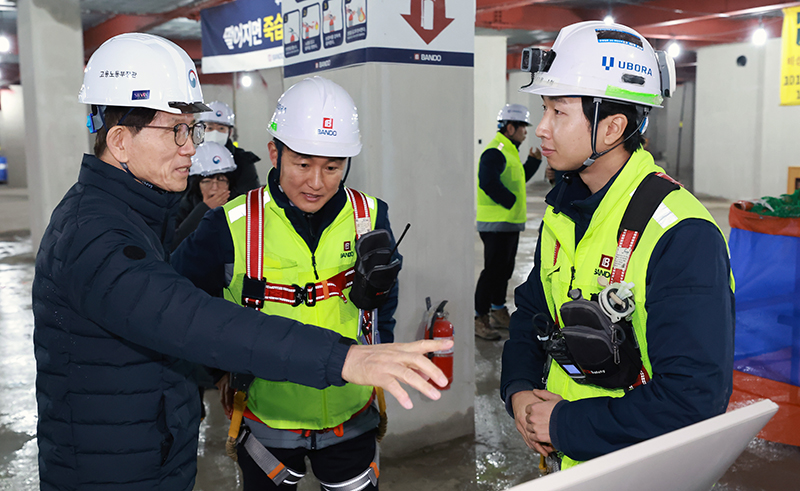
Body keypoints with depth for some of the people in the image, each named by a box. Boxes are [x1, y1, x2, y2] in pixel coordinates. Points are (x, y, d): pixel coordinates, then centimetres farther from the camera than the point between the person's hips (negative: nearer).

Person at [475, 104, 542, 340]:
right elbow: (489, 183, -26)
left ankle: (498, 311, 27)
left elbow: (517, 180, 25)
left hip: (510, 223, 10)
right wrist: (510, 201, -18)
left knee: (504, 269, 16)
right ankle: (479, 318, -2)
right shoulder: (495, 152, -16)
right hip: (496, 224, -10)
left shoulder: (509, 151, 18)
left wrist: (533, 161, 14)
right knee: (493, 270, -8)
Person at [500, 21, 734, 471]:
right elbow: (532, 311, 10)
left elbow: (695, 397, -27)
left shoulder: (683, 236, -25)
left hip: (638, 473, -6)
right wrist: (518, 389, -6)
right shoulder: (564, 209, -1)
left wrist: (566, 425, -22)